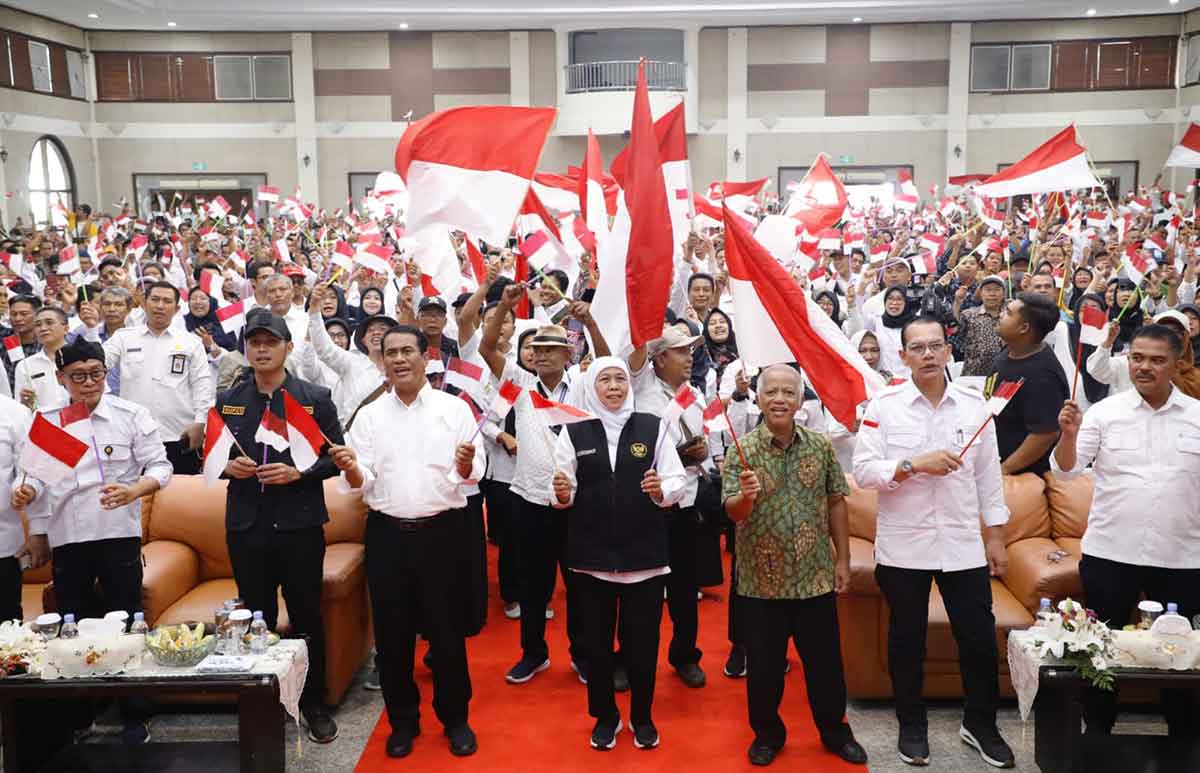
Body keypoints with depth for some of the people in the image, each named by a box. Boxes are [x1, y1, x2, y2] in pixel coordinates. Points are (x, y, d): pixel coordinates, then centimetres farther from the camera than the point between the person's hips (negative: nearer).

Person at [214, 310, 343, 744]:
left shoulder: (315, 398, -1)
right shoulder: (228, 401, 8)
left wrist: (298, 472, -17)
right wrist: (227, 465, -7)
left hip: (300, 524, -2)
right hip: (246, 525, 3)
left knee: (307, 615, 7)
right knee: (257, 618, 12)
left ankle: (314, 703, 22)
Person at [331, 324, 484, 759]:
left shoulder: (454, 409, 0)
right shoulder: (370, 415, 6)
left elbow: (472, 475, -4)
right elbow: (363, 483, 2)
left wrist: (465, 463, -26)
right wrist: (351, 469, -19)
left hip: (441, 531, -2)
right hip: (386, 533, 2)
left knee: (446, 628, 7)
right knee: (392, 632, 9)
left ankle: (455, 718, 24)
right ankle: (403, 720, 26)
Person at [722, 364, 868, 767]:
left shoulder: (820, 445, 0)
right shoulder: (742, 451, -7)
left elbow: (835, 503, 6)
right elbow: (732, 512, -13)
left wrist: (843, 559, 6)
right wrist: (746, 496, -35)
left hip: (816, 577, 2)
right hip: (761, 580, -1)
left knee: (825, 659, 13)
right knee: (764, 663, 11)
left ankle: (834, 730, 33)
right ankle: (767, 733, 30)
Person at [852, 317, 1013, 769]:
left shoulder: (974, 405, 3)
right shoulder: (884, 405, -5)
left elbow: (988, 477, 7)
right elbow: (863, 470, -10)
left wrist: (995, 538, 6)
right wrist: (915, 464, -22)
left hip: (963, 545, 2)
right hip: (903, 546, -2)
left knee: (979, 638, 8)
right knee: (907, 639, 11)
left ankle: (980, 724, 29)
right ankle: (911, 725, 29)